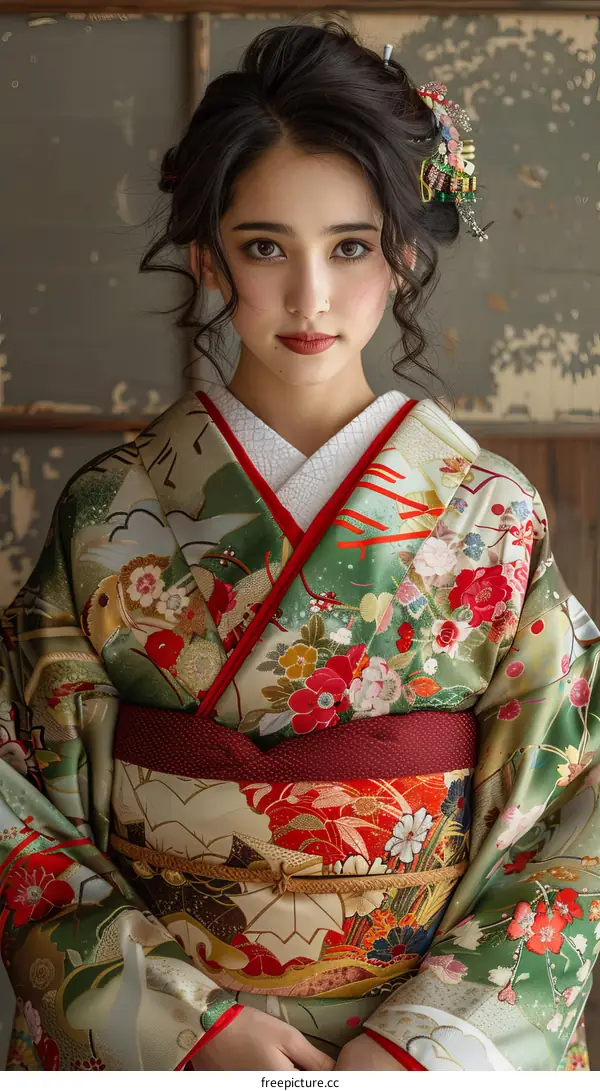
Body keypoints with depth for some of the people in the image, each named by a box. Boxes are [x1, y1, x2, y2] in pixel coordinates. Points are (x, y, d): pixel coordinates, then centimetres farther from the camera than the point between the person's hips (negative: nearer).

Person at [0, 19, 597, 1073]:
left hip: (434, 1031, 0)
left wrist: (420, 1042, -17)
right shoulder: (107, 513, -8)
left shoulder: (493, 519, -8)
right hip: (156, 1029, 0)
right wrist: (194, 1021, -15)